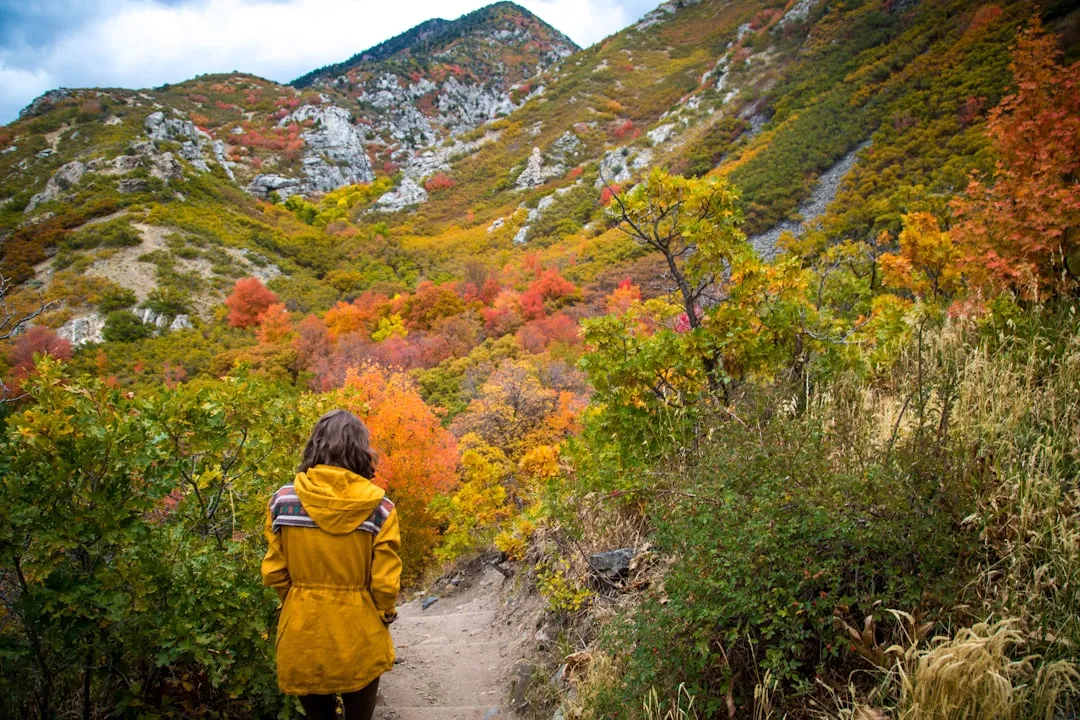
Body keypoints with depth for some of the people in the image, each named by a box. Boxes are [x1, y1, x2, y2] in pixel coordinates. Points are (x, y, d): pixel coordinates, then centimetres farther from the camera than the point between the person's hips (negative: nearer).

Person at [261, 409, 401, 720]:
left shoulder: (283, 500, -9)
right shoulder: (379, 507, -14)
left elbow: (274, 573, -3)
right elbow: (385, 583, -12)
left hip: (302, 637, 2)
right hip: (360, 639, -1)